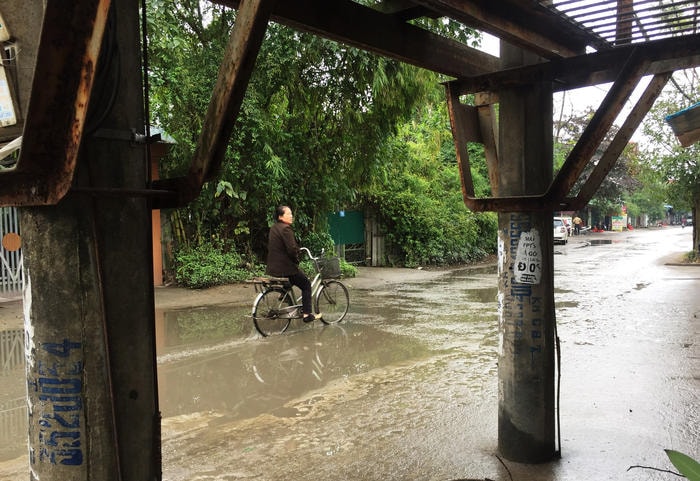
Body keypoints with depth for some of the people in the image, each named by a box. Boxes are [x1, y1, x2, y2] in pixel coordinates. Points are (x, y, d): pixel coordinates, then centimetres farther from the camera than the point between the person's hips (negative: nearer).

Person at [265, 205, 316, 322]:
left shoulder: (273, 228, 10)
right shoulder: (285, 229, -19)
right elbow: (292, 249, -25)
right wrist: (297, 259, -5)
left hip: (273, 266, 9)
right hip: (284, 266, -9)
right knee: (306, 284, 6)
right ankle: (306, 314, 5)